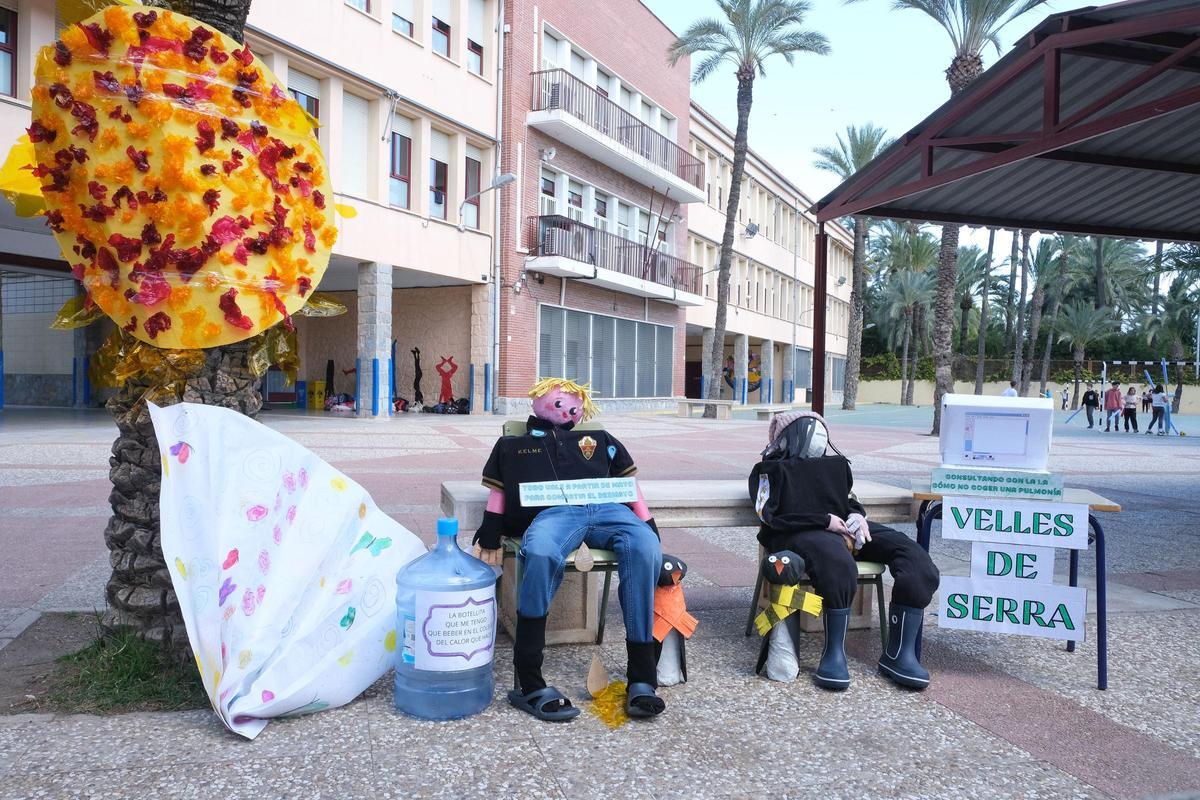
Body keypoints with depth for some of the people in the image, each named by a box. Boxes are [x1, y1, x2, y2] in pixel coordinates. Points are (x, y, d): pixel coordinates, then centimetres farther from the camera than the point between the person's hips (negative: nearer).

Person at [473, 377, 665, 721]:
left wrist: (650, 530, 12)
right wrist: (490, 538, 6)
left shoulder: (600, 440, 36)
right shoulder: (512, 445, 34)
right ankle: (528, 682, -35)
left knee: (645, 550, -34)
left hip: (607, 509, 2)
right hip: (553, 512, -2)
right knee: (540, 554, -40)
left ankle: (642, 677, -31)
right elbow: (498, 493, 23)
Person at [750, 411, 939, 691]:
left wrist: (856, 515, 12)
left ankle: (898, 654, -22)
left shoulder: (836, 463, 32)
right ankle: (835, 653, -30)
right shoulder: (773, 468, 12)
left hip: (843, 528, 7)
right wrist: (824, 520, -9)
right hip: (799, 533, -6)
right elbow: (769, 515, -1)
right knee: (838, 564, -42)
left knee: (916, 559, -17)